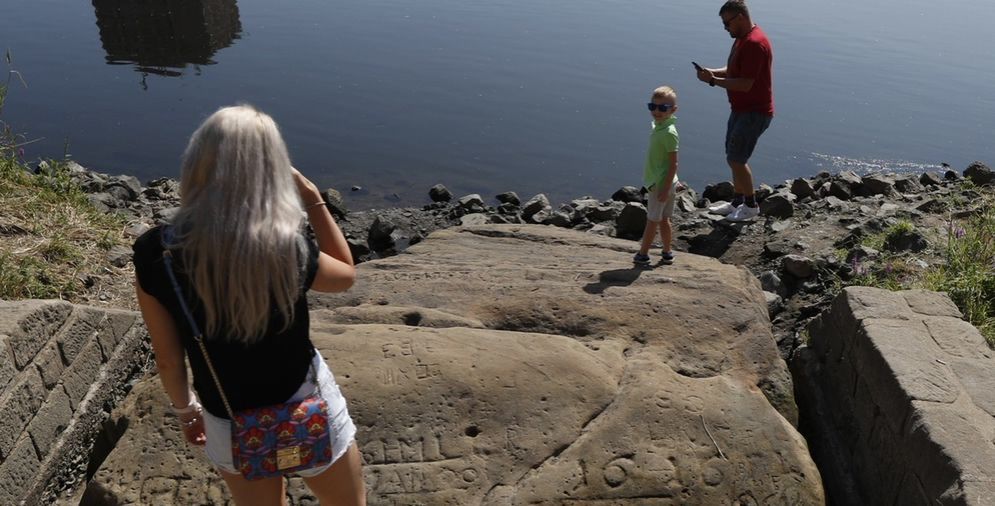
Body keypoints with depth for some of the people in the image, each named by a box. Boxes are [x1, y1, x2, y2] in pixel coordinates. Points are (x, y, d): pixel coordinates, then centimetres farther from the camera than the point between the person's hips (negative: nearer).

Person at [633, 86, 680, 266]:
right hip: (657, 182, 9)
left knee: (652, 220, 1)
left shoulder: (668, 133, -21)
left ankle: (643, 254, 11)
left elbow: (673, 164, -21)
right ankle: (667, 253, 24)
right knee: (663, 220, 15)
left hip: (660, 183, -9)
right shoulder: (658, 126, 8)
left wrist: (665, 189, -21)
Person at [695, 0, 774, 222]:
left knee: (736, 159, -6)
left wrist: (713, 80, -21)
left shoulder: (754, 43, -23)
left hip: (754, 113, -10)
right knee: (735, 157, 15)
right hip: (741, 109, 10)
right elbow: (733, 71, 18)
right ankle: (737, 201, 28)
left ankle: (751, 206, 9)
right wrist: (712, 72, -1)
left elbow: (745, 84, -27)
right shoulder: (742, 39, 10)